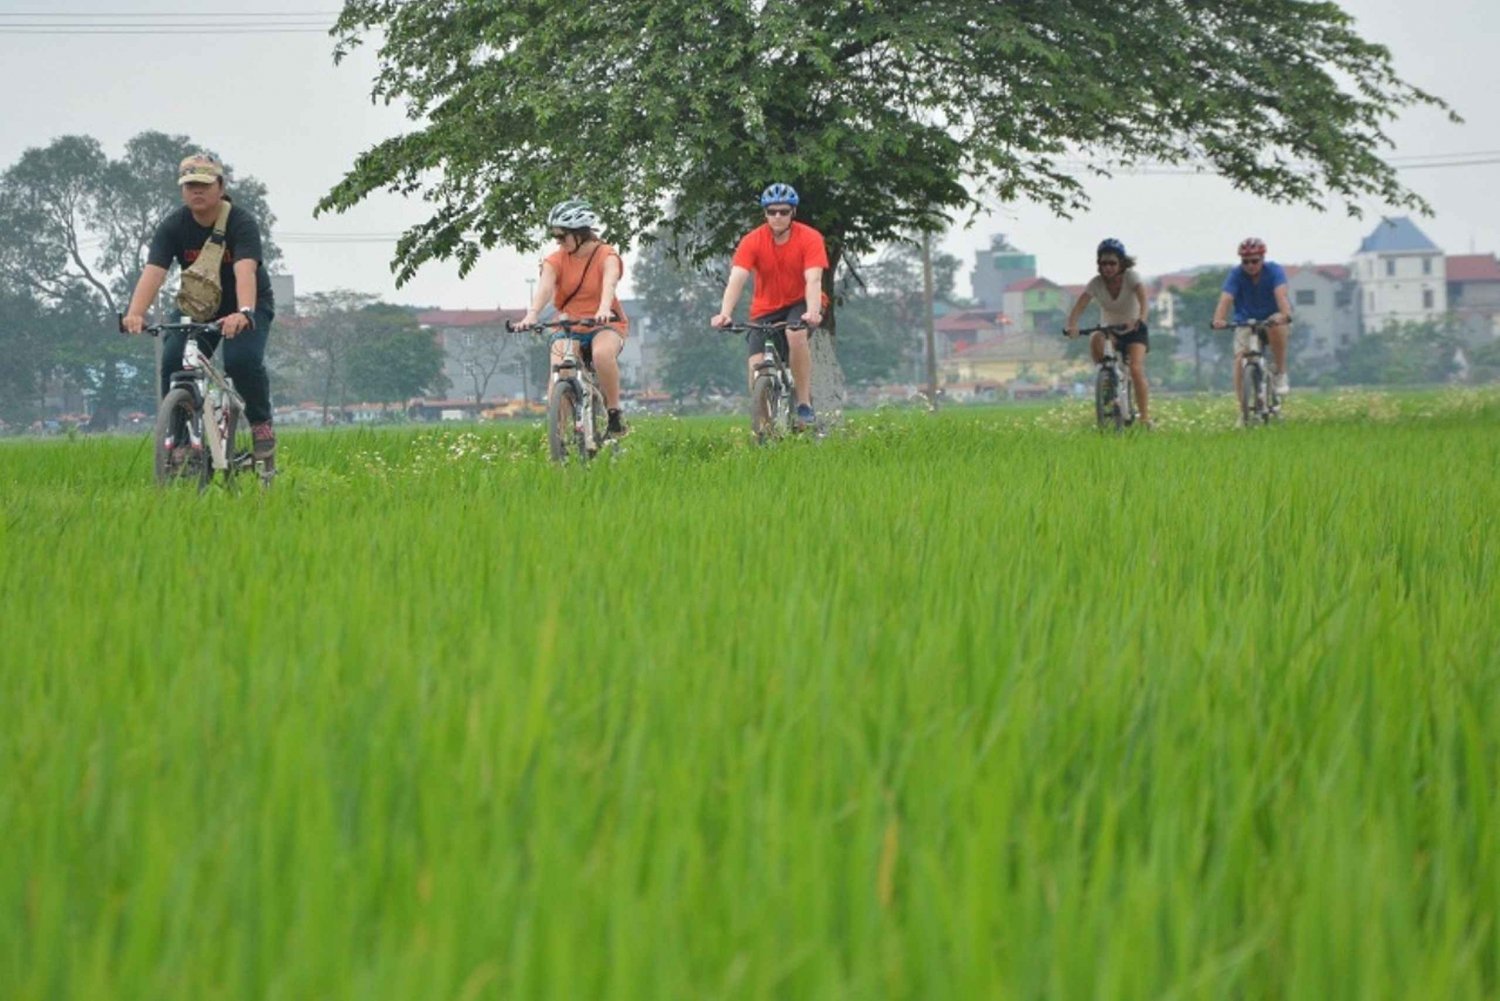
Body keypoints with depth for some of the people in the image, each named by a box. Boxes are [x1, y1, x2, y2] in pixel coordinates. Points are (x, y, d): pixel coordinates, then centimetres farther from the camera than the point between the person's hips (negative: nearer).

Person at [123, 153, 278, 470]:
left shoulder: (241, 223, -24)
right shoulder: (173, 227, -15)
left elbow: (245, 271, -41)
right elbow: (153, 272, -29)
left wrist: (244, 314, -60)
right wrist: (135, 313, -48)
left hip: (248, 305, -3)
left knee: (242, 359, -30)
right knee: (173, 362, -19)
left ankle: (262, 426, -7)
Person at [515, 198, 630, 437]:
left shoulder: (607, 256, -9)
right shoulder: (556, 260, -2)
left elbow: (609, 284, -29)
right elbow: (545, 287, -21)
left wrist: (603, 310, -51)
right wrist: (531, 315, -42)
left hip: (604, 325, -3)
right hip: (568, 326, 3)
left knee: (602, 354, -37)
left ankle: (614, 413, -21)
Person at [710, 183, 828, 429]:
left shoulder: (809, 238, -17)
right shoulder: (752, 241, -14)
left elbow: (813, 280, -27)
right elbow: (736, 279, -24)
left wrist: (813, 312, -46)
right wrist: (724, 314, -41)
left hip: (800, 303, -2)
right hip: (766, 309, 2)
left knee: (796, 334, -34)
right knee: (757, 366, -15)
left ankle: (805, 404, -23)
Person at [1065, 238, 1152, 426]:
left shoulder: (1131, 277, -19)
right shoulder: (1096, 283, -14)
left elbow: (1143, 299, -35)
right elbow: (1079, 306, -25)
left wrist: (1140, 320, -56)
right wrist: (1071, 326, -46)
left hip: (1134, 331, -2)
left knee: (1136, 370, -24)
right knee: (1095, 340, -34)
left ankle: (1145, 417, -15)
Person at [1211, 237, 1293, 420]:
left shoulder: (1274, 271, -18)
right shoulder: (1236, 275, -15)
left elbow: (1281, 295, -35)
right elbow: (1225, 299, -30)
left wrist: (1286, 315, -56)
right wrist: (1218, 320, -51)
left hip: (1272, 318, -2)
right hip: (1246, 321, 2)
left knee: (1276, 328, -38)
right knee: (1240, 357, -18)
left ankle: (1281, 374, -20)